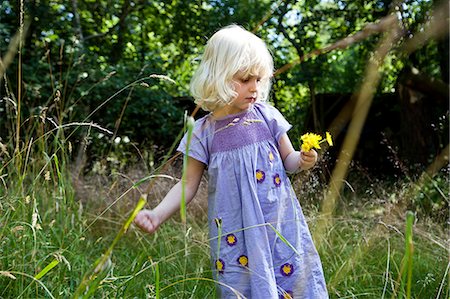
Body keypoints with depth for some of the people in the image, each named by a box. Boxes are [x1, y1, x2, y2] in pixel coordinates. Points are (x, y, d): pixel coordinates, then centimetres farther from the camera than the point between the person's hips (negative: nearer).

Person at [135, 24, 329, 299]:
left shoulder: (266, 116, -1)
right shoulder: (204, 132, -4)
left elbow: (288, 160, 11)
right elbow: (188, 185, 2)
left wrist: (303, 160, -12)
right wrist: (158, 214, -12)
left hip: (280, 226, 2)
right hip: (235, 235, -1)